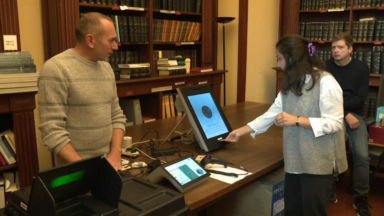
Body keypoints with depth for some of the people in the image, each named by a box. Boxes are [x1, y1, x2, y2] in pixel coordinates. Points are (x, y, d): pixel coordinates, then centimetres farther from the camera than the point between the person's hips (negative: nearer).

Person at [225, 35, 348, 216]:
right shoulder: (291, 85, 11)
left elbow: (334, 124, -18)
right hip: (294, 161, 7)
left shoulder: (325, 82, -15)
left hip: (318, 163, -7)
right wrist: (240, 131, 14)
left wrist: (296, 120, -24)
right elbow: (271, 114, 14)